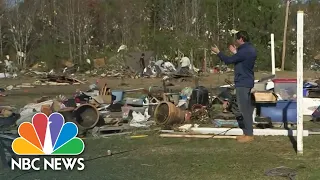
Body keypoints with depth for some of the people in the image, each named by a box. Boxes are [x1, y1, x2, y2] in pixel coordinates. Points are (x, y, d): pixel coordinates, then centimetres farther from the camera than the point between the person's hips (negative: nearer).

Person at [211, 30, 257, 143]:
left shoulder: (245, 51, -20)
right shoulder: (250, 49, 12)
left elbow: (228, 61, -15)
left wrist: (218, 52, -2)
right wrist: (235, 52, 26)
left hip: (242, 83, -10)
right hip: (246, 82, 10)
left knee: (244, 108, -7)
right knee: (246, 108, 13)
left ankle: (249, 135, -4)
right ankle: (247, 133, 18)